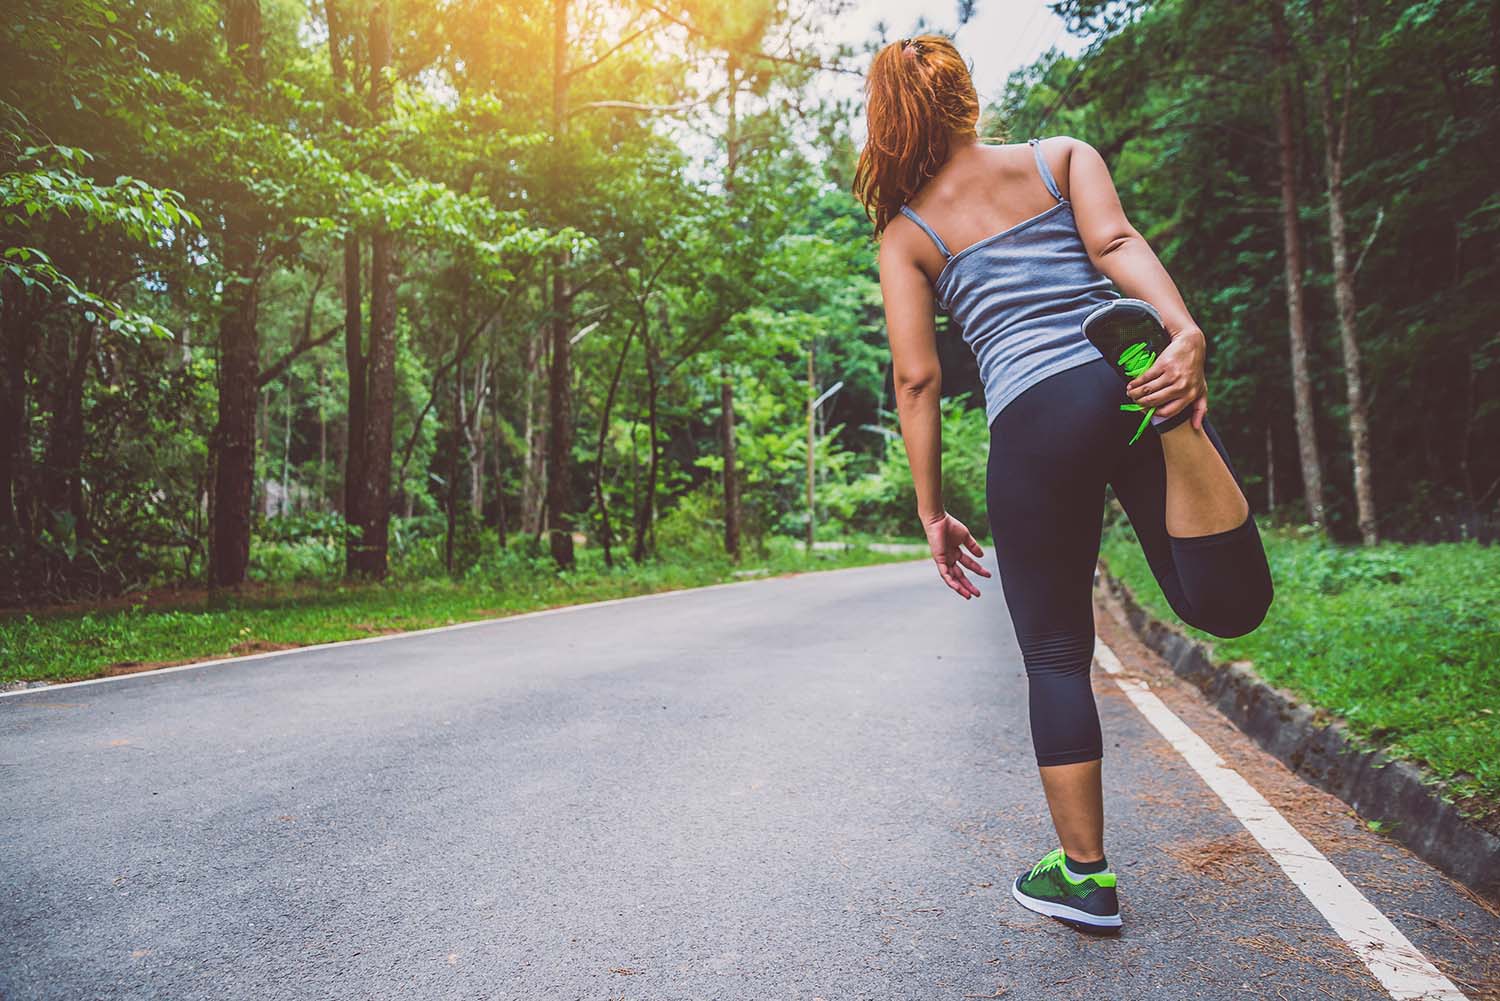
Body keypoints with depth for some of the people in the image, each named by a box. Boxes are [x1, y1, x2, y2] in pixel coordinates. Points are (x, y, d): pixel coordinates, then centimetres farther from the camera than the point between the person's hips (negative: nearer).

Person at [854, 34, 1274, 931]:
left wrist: (933, 510, 10)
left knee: (1056, 654, 11)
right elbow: (1116, 243, -1)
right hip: (1140, 373, 1)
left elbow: (918, 378, 7)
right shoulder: (1063, 156, 20)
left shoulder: (903, 235, 15)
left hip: (1034, 419, -1)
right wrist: (1186, 336, -15)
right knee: (1229, 603, 4)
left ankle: (1083, 874, 16)